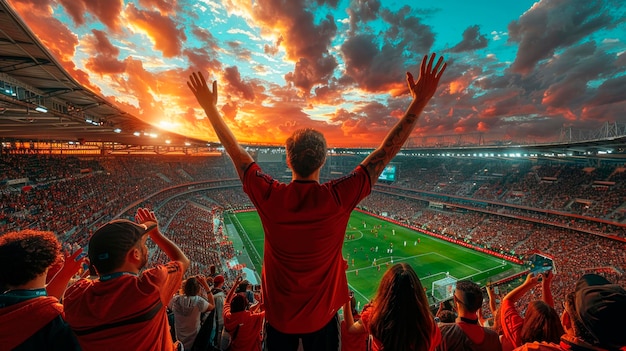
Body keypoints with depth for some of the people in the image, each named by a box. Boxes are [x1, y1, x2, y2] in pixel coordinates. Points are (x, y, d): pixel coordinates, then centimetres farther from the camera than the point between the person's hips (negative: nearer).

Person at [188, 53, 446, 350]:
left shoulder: (269, 196, -23)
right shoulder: (338, 198, -27)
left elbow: (235, 151, -10)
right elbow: (387, 151, -20)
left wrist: (210, 107, 3)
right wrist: (420, 101, -13)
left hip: (278, 315, 2)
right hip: (322, 315, -1)